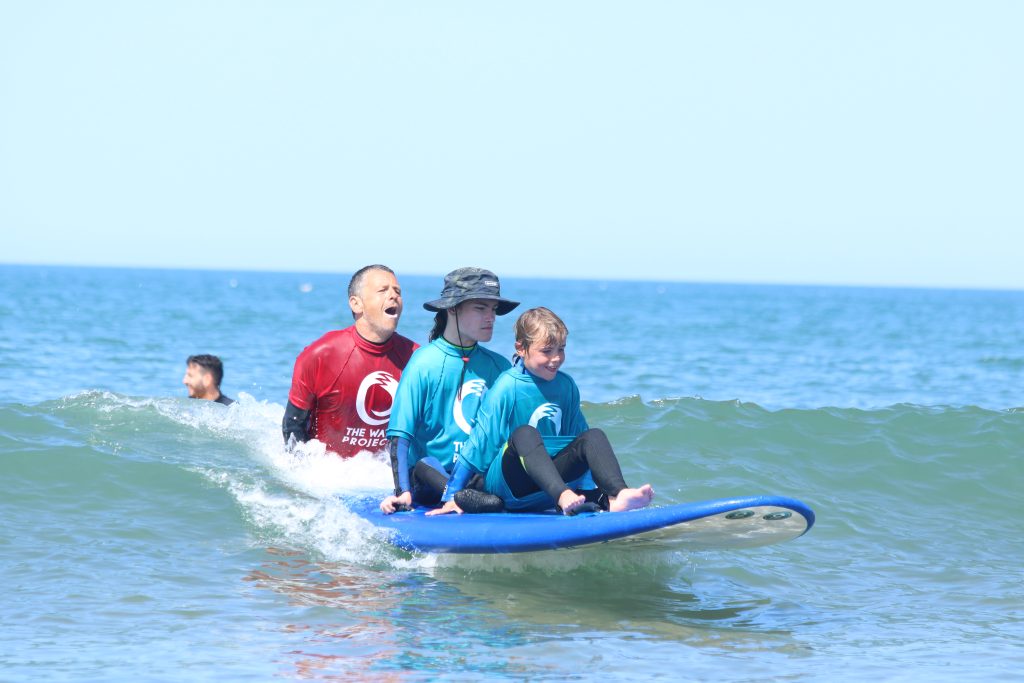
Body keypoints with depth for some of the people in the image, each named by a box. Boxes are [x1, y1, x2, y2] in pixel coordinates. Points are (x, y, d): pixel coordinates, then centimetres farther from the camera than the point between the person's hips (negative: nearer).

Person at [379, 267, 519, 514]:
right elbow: (400, 434, -9)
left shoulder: (499, 367, 10)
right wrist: (402, 492, -22)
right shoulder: (425, 363, -5)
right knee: (426, 464, -36)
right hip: (428, 482, -4)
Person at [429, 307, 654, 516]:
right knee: (524, 433, -33)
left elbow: (577, 434, 17)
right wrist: (452, 495, -6)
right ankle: (563, 497, -56)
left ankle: (616, 496, -44)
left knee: (594, 436, -16)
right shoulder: (506, 388, -10)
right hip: (504, 485, -5)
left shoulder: (566, 386, 7)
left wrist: (586, 491, 16)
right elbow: (478, 444, -8)